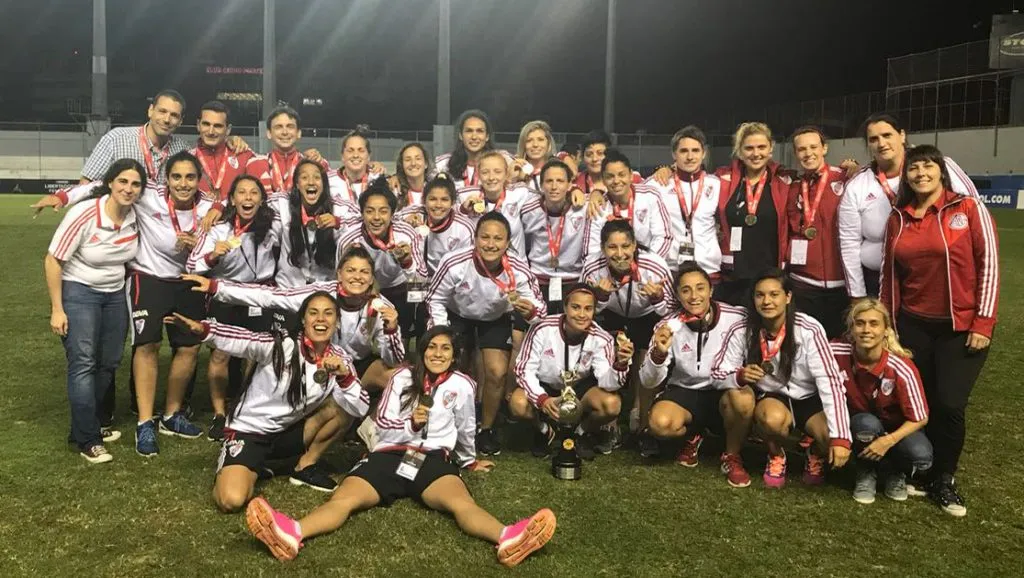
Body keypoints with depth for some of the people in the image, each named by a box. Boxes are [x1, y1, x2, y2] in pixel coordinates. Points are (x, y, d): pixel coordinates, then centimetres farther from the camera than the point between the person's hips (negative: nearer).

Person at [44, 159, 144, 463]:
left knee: (109, 363, 10)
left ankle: (88, 424, 26)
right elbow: (52, 261, -16)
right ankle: (87, 440, -7)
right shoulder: (83, 214, -23)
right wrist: (57, 310, -17)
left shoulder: (136, 216, -9)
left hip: (115, 294, 6)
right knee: (83, 362, -13)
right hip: (78, 292, -6)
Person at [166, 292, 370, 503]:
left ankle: (306, 465, 3)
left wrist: (344, 376, -32)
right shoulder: (282, 344, -19)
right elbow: (242, 341, -37)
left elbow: (360, 409, -14)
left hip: (289, 433, 4)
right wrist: (201, 329, -56)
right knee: (231, 500, -26)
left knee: (344, 408, -17)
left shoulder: (338, 359, -7)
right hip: (249, 432, -4)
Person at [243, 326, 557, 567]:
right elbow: (381, 422, 7)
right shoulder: (404, 377, 13)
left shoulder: (462, 385, 10)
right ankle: (291, 534, -59)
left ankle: (508, 539, -68)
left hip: (433, 459, -1)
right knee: (343, 497, -30)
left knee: (462, 502, -36)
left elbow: (465, 429, 24)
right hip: (390, 455, 2)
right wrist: (411, 424, -12)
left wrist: (470, 461, 39)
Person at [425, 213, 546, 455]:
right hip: (458, 317, 0)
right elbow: (435, 299, -16)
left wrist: (530, 311, -46)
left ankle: (486, 429, 14)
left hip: (496, 320, 0)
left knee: (498, 373, -12)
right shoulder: (454, 264, -34)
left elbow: (539, 307, -22)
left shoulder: (519, 271, -33)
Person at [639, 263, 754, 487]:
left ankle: (732, 457, -5)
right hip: (684, 392, 1)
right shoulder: (668, 327, -10)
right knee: (660, 423, -30)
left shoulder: (736, 318, -13)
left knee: (743, 399, -35)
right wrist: (658, 353, -31)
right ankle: (693, 435, 9)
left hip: (723, 392, -1)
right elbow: (648, 382, -12)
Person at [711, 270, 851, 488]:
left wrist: (841, 437, -34)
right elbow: (718, 374, -7)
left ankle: (816, 454, 12)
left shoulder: (809, 330, -23)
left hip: (809, 399, 0)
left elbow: (830, 381, -27)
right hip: (770, 398, 0)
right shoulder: (741, 332, -16)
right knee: (774, 418, -36)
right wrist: (739, 376, -31)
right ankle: (776, 456, 0)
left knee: (836, 447, -27)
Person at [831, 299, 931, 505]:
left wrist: (889, 440, -30)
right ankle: (866, 473, -5)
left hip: (899, 428, 0)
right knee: (867, 424, -36)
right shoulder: (837, 353, -24)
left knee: (921, 458, -31)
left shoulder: (902, 368, -26)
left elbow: (919, 418, -17)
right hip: (859, 425, 0)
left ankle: (894, 472, 6)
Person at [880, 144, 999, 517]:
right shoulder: (898, 217, 6)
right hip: (913, 326, 3)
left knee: (949, 405, -6)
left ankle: (944, 481, 15)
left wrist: (983, 323, -11)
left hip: (962, 327, -3)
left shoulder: (969, 209, -5)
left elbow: (989, 266, -7)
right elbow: (889, 273, 10)